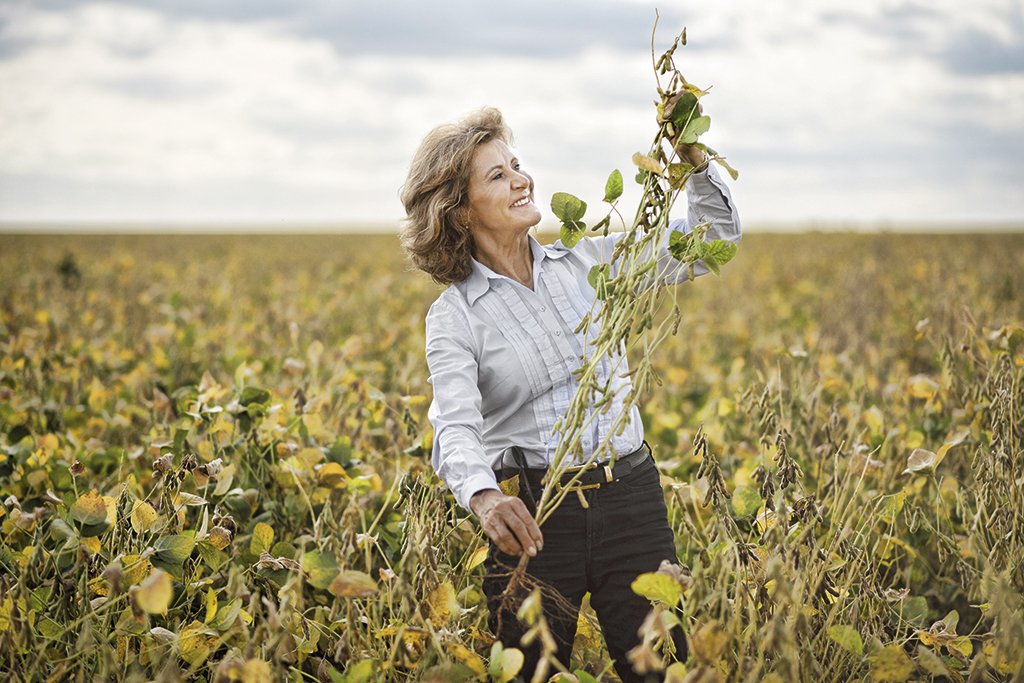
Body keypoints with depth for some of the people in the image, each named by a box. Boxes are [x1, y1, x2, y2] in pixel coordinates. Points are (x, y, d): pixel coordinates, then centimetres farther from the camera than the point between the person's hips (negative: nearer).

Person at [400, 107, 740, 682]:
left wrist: (696, 160, -6)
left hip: (631, 498, 2)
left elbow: (714, 240, 10)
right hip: (530, 515, -2)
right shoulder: (454, 316, -3)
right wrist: (483, 496, -39)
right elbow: (456, 428, -18)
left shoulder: (590, 261, 7)